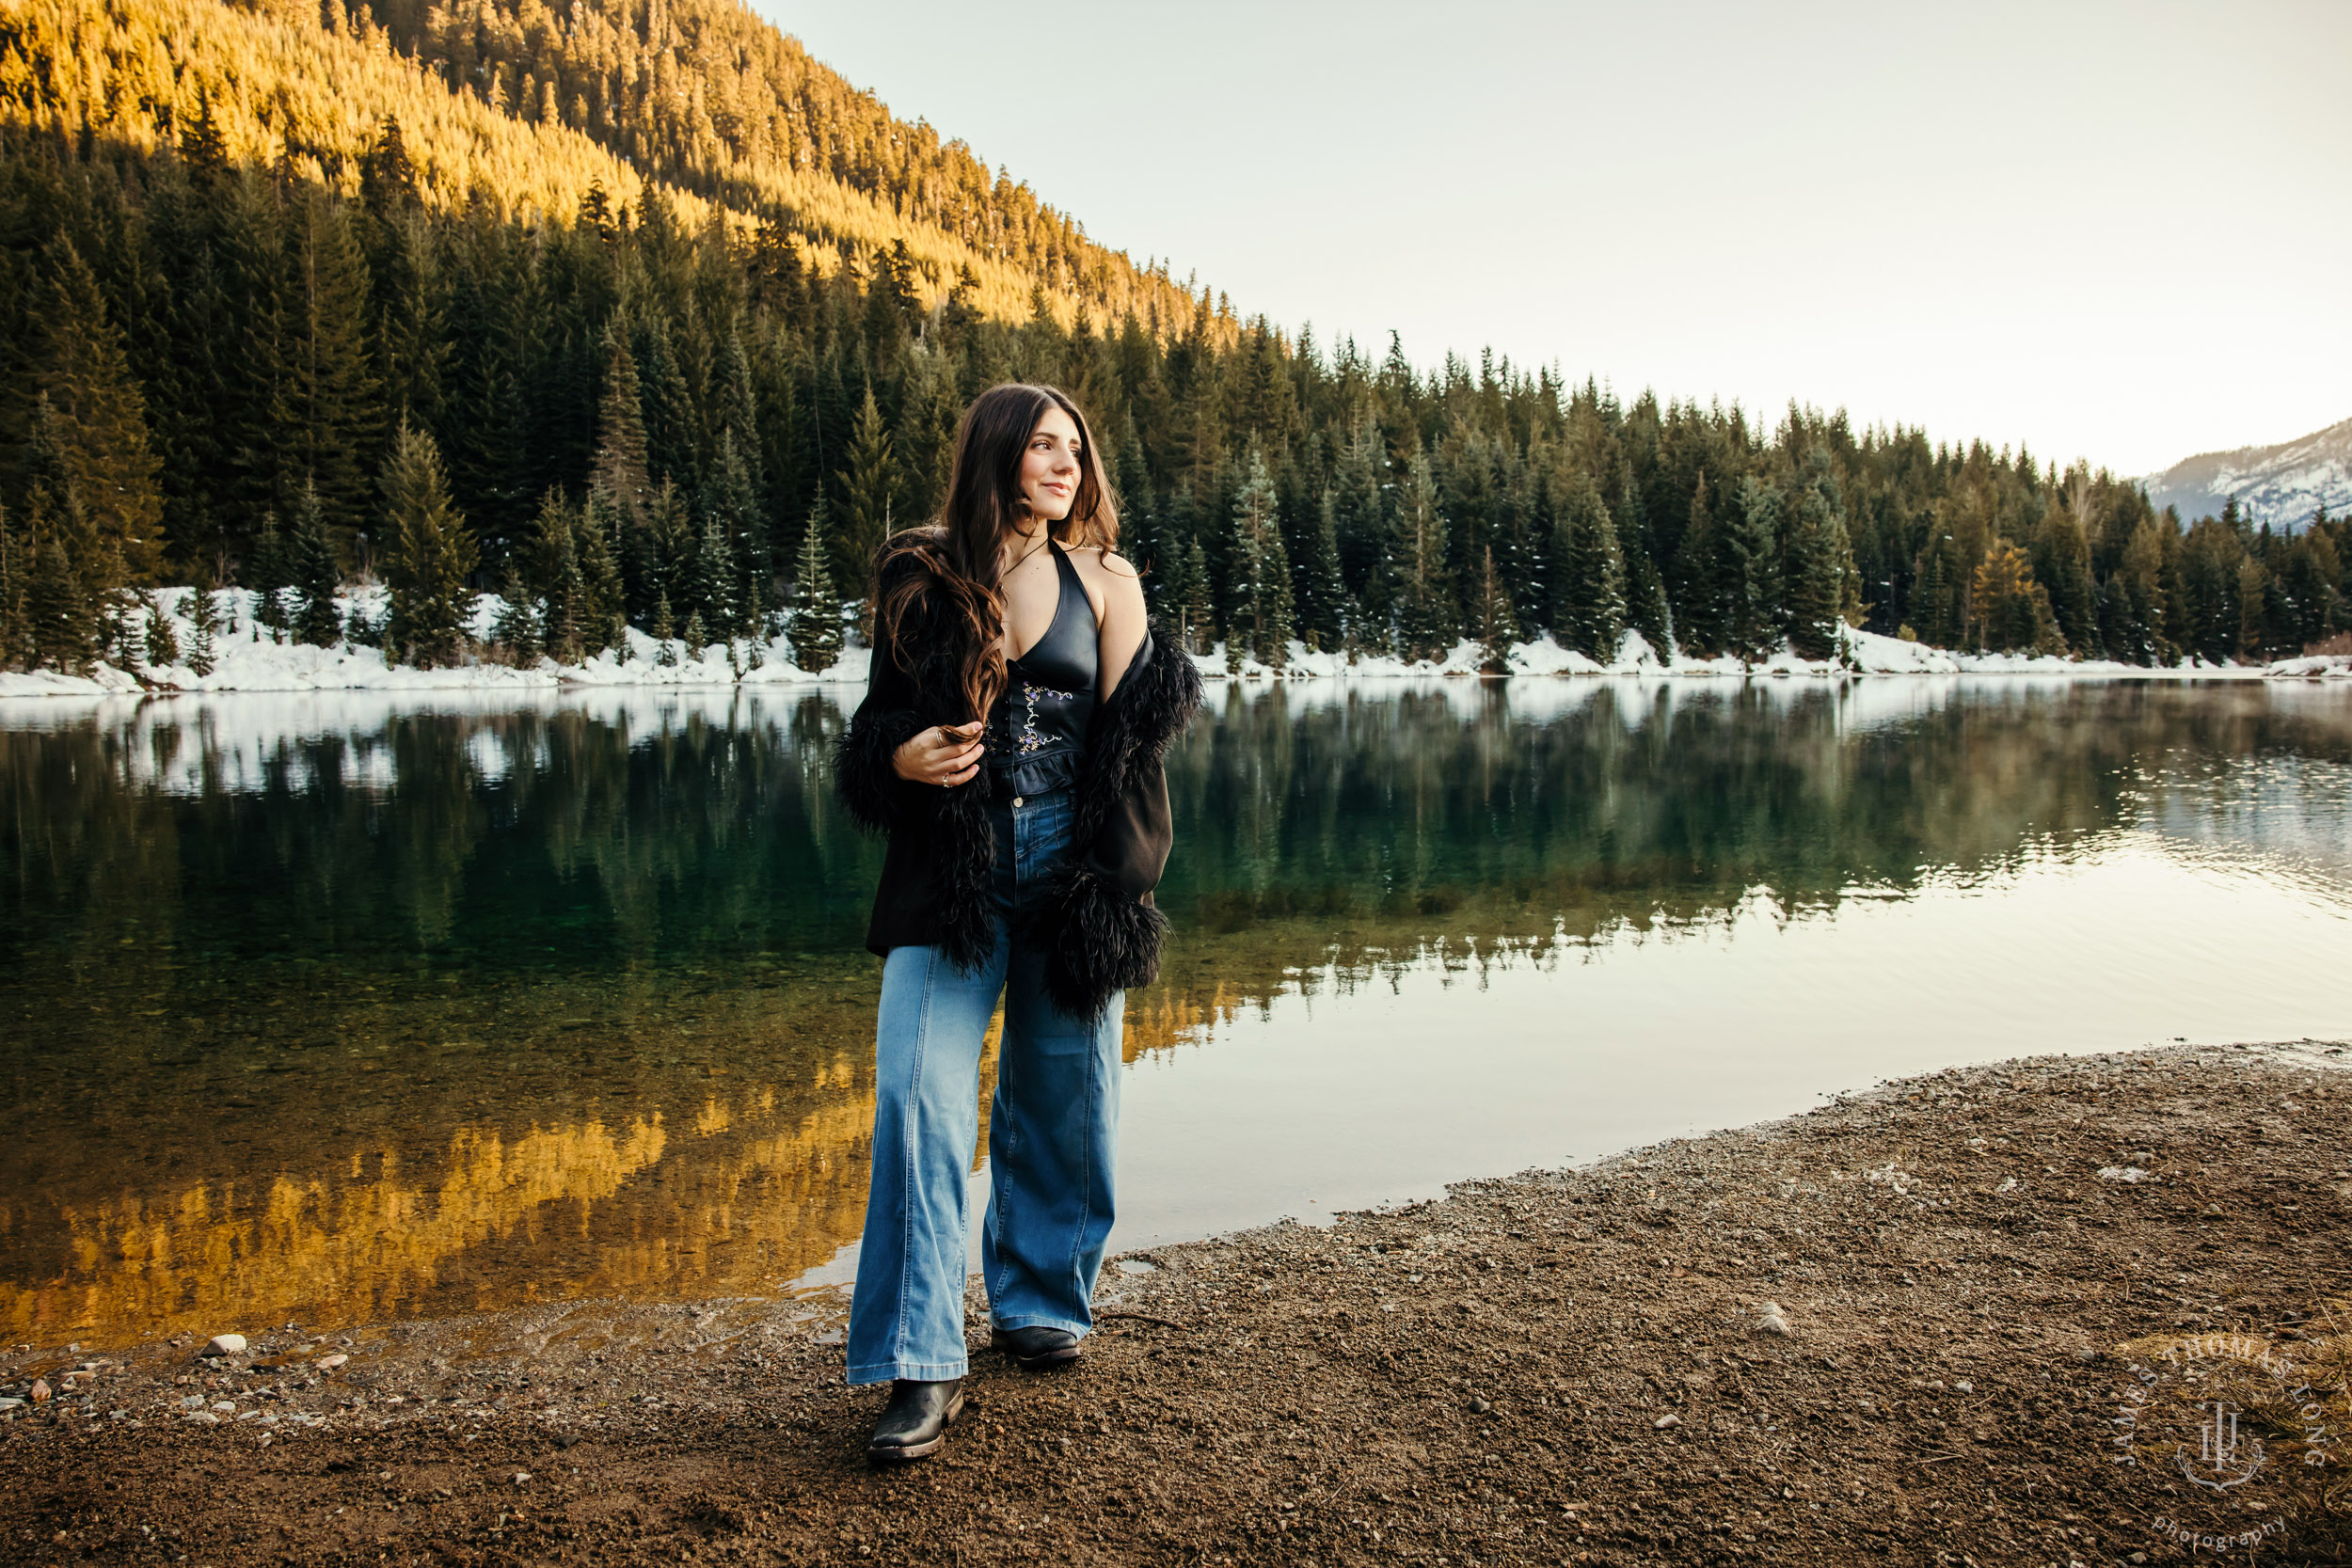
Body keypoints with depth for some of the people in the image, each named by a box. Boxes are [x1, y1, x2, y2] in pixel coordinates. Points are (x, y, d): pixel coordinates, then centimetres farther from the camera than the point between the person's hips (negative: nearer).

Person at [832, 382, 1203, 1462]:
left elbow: (1128, 742, 3)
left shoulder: (1104, 582, 5)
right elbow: (880, 719, 12)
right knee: (920, 1099, -11)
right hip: (949, 879, -1)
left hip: (1070, 873, 1)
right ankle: (924, 1369, -4)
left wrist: (1111, 883, -7)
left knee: (1066, 1103, 9)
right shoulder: (922, 579, 4)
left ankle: (1041, 1302, 31)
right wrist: (900, 757, -12)